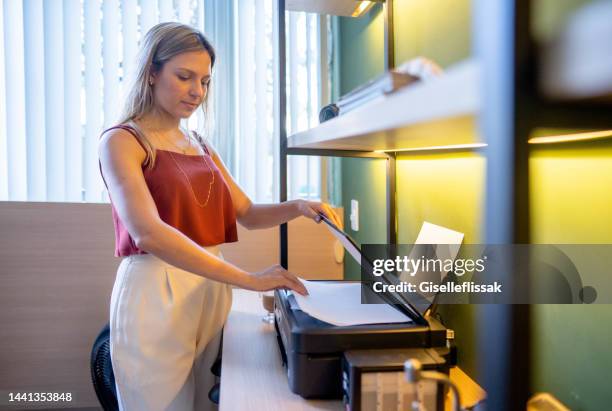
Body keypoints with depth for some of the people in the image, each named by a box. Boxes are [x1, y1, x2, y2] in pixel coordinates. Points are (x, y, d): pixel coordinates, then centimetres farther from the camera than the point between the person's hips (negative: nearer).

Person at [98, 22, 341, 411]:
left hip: (211, 290, 7)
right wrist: (248, 279, -29)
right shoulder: (121, 141, -9)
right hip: (155, 294, -6)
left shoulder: (201, 146, 14)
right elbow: (148, 233, -24)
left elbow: (247, 213, 15)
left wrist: (297, 207, -6)